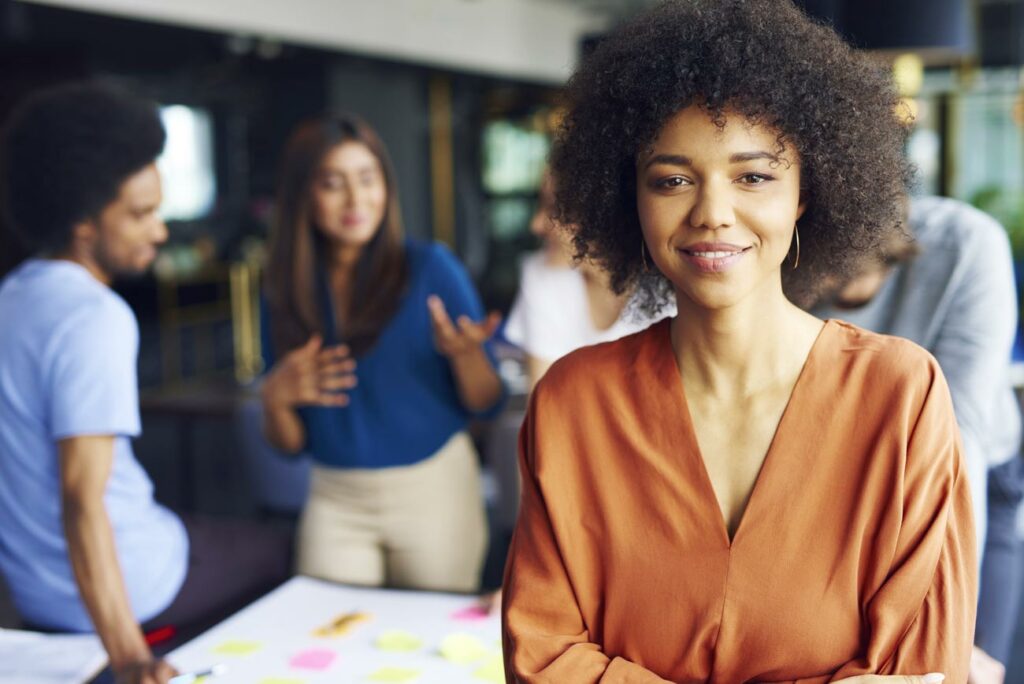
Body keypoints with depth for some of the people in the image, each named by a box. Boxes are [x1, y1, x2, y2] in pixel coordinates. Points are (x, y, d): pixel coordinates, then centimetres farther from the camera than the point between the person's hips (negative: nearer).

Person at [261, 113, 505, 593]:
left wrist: (465, 354, -25)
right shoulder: (287, 293, 1)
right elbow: (290, 444, 5)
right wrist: (275, 398, -16)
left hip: (434, 488, -2)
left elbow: (486, 404, -5)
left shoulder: (430, 268, -8)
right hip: (335, 500, 2)